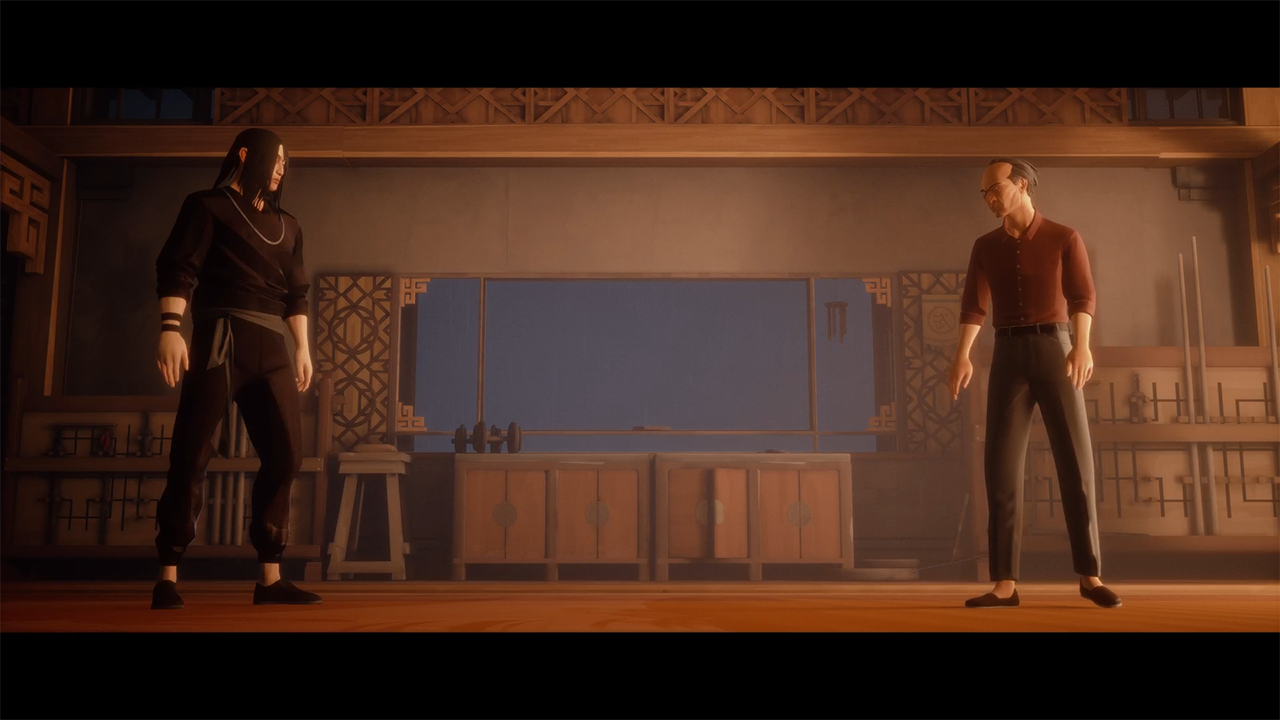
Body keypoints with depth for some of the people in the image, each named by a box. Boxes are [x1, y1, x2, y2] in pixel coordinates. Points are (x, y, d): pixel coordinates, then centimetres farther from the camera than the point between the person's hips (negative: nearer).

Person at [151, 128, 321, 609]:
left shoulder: (287, 226, 23)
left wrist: (302, 347, 11)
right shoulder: (208, 206, 6)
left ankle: (270, 578, 5)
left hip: (271, 348, 6)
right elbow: (177, 269, -5)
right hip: (222, 338, -6)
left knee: (285, 454, 1)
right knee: (192, 453, -7)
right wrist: (171, 329, -17)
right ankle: (168, 576, -1)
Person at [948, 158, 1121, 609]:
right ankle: (1005, 584, -6)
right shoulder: (985, 247, 12)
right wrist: (963, 355, -19)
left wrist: (1082, 346, -27)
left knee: (1075, 461, -5)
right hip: (1007, 357, 2)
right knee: (1001, 466, -7)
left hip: (1054, 350, -2)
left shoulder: (1064, 239, 5)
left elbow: (1083, 297, -8)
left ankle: (1089, 576, 7)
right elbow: (974, 305, -2)